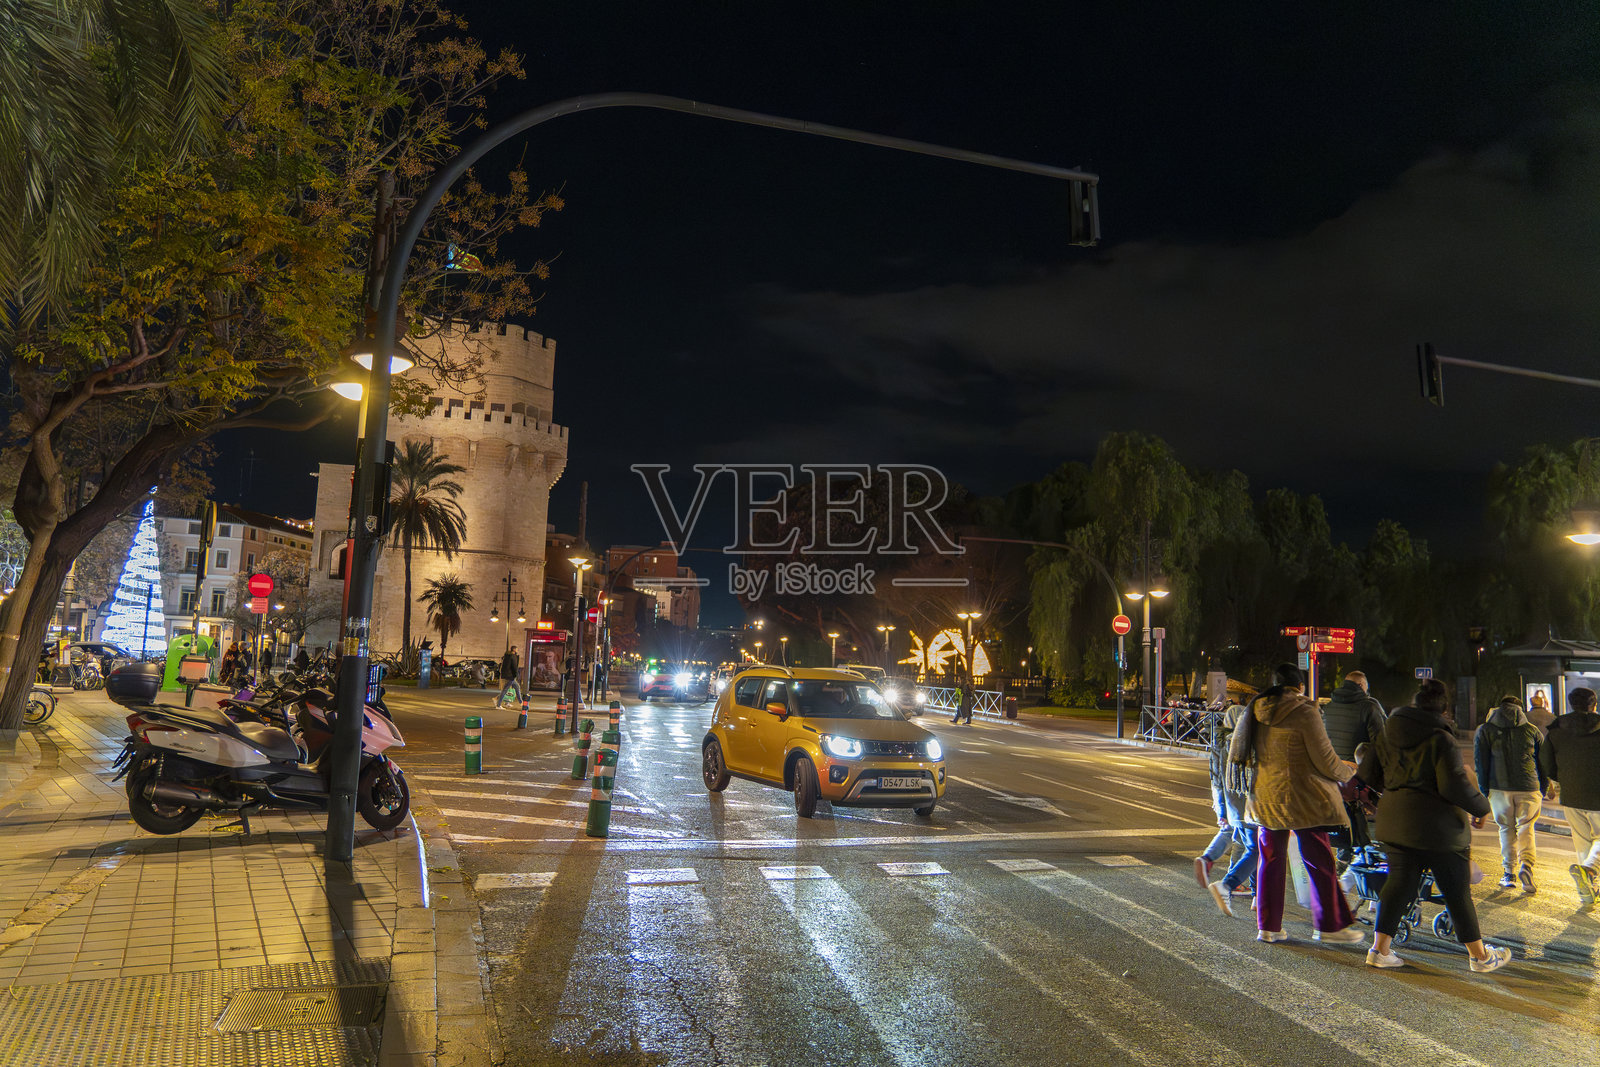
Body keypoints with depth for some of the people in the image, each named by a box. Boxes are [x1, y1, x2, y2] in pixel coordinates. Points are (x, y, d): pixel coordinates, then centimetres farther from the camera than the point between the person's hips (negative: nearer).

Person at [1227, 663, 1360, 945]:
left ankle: (1268, 927, 16)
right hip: (1302, 798, -6)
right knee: (1320, 862, 7)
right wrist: (1347, 772, 9)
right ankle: (1330, 926, 15)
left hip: (1264, 796, 6)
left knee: (1270, 862, 12)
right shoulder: (1305, 712, -13)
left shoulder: (1254, 711, 4)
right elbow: (1325, 760, -11)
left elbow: (1236, 752, 10)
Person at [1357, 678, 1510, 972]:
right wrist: (1481, 807, -1)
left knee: (1399, 883, 11)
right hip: (1438, 826, -5)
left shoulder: (1388, 733, 7)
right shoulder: (1441, 739, -11)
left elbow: (1366, 774, 11)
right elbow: (1455, 785, -17)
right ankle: (1480, 956, 23)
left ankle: (1379, 949, 10)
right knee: (1457, 891, 8)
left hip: (1395, 823, 5)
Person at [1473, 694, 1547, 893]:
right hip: (1528, 787, 0)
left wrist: (1484, 791, 6)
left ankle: (1509, 872, 7)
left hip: (1499, 787, 0)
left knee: (1507, 828, 11)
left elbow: (1480, 763, 2)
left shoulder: (1485, 730, 5)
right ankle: (1526, 865, -12)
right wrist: (1544, 789, 16)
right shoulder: (1531, 729, 8)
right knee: (1526, 828, 10)